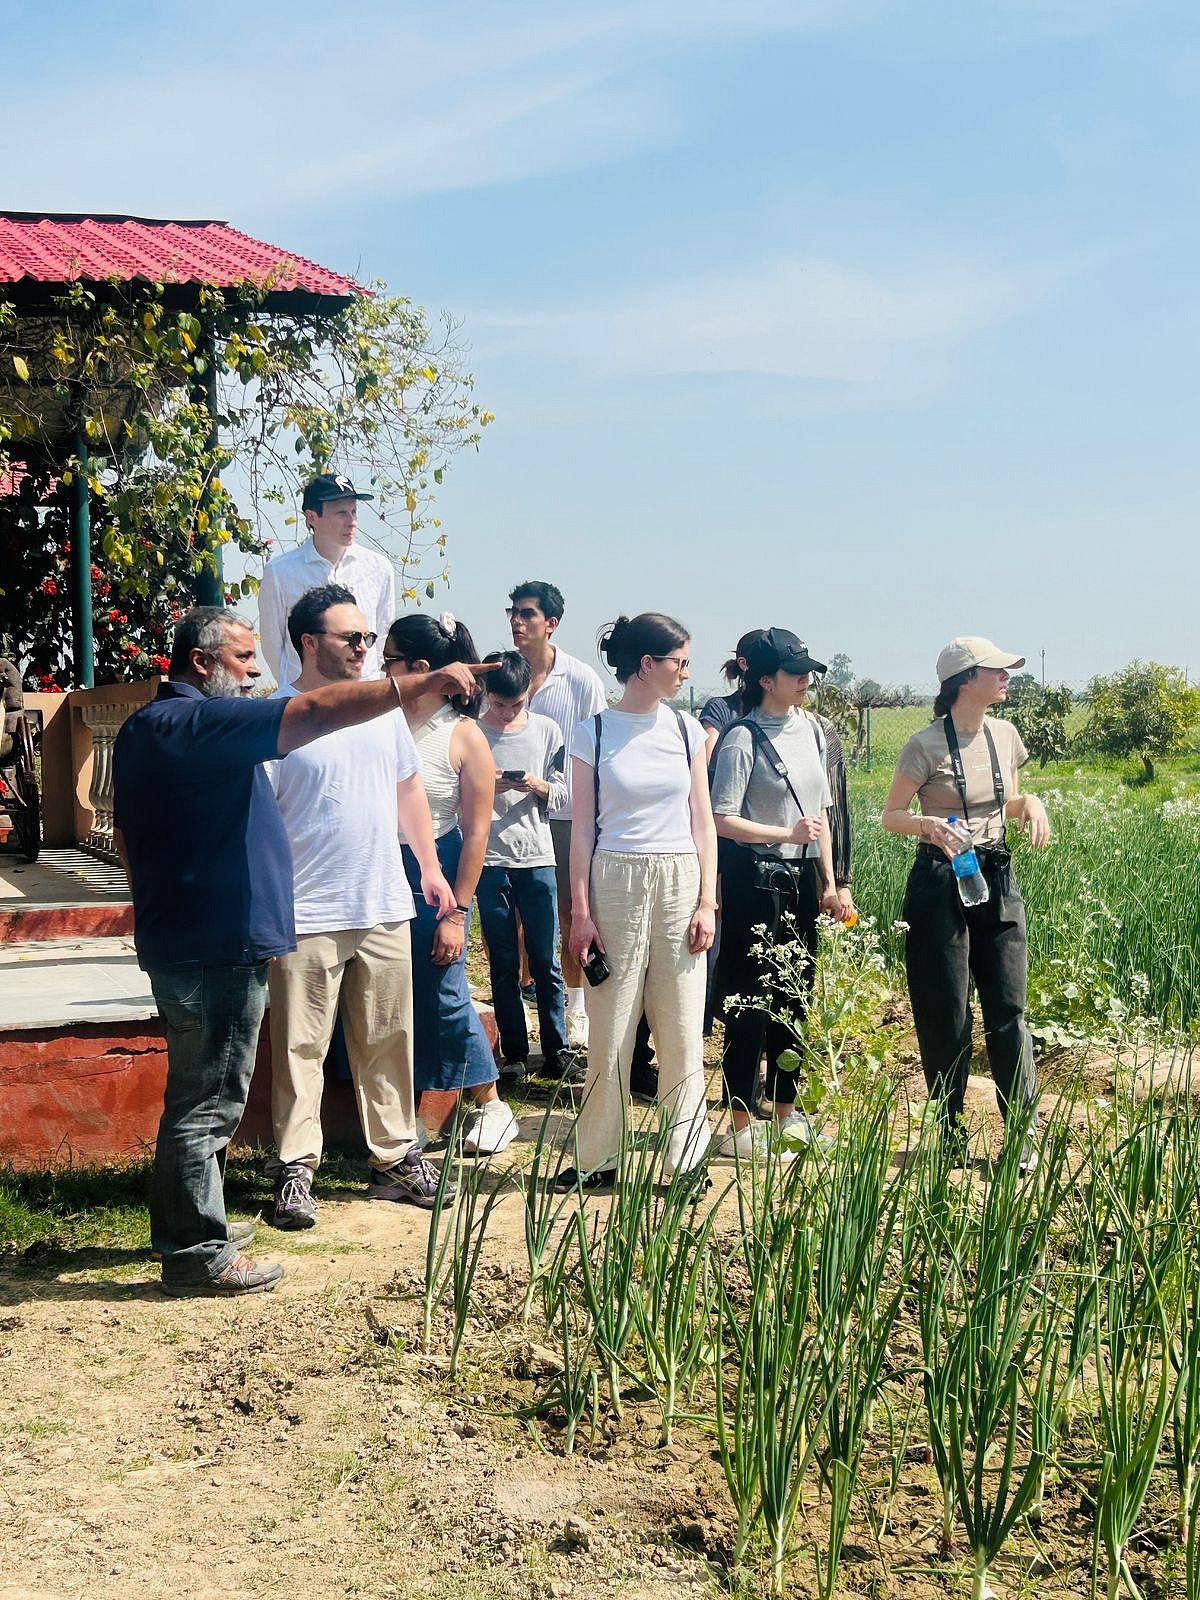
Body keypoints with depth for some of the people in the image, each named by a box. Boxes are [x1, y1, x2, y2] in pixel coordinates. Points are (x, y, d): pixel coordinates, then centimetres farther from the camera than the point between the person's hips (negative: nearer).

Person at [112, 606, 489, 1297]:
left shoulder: (146, 728, 16)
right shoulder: (196, 722, -17)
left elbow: (128, 837, 25)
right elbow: (315, 713, -26)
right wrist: (425, 682, -28)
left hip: (181, 941, 11)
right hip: (217, 947, -11)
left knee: (200, 1093, 19)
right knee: (207, 1099, -3)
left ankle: (187, 1226, 30)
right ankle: (197, 1253, 4)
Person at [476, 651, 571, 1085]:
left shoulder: (545, 730, 6)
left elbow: (562, 792, 8)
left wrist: (538, 785, -13)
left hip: (537, 857, 1)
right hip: (491, 859, -1)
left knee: (546, 960, 2)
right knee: (503, 963, 5)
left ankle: (556, 1050, 10)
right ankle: (514, 1052, 12)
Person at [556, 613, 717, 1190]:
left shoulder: (686, 729, 9)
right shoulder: (593, 733, 1)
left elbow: (703, 822, 9)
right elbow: (582, 828, 1)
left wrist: (707, 902, 1)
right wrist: (581, 912, -5)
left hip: (679, 883, 2)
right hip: (614, 883, -2)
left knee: (682, 1028, 2)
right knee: (610, 1027, 1)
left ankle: (684, 1157, 11)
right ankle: (596, 1158, 12)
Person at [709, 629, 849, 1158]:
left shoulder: (809, 728, 10)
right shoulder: (743, 738, -12)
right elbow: (723, 820, -14)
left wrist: (829, 882, 13)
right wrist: (787, 834, -20)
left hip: (802, 877, 7)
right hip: (755, 880, -7)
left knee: (796, 995, 13)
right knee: (751, 1001, -2)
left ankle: (787, 1112, 25)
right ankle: (741, 1127, 5)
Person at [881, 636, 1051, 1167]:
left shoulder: (1005, 736, 7)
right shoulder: (927, 744, -9)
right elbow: (890, 817, -4)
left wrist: (1029, 802, -1)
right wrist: (929, 823, -24)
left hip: (997, 881, 5)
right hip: (940, 881, -4)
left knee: (1009, 1008, 1)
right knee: (945, 1015, 2)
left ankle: (1025, 1133, 8)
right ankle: (949, 1136, 15)